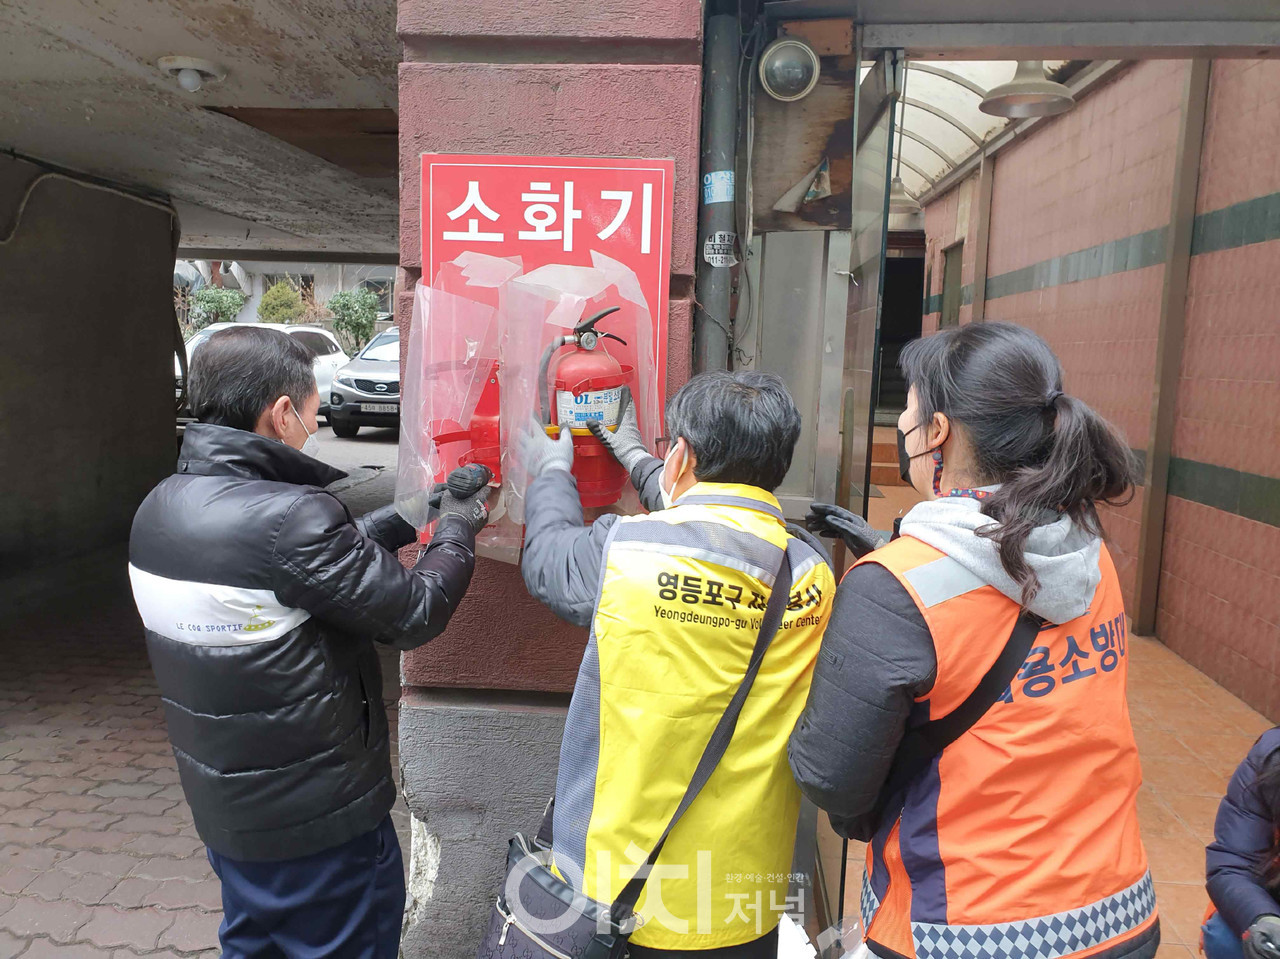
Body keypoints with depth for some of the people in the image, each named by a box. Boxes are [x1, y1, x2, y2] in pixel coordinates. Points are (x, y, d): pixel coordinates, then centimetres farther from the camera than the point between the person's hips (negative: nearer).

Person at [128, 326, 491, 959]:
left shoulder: (160, 508, -3)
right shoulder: (285, 519, -30)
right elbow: (415, 614, -21)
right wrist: (458, 527, -4)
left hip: (223, 805, 8)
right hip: (317, 814, -8)